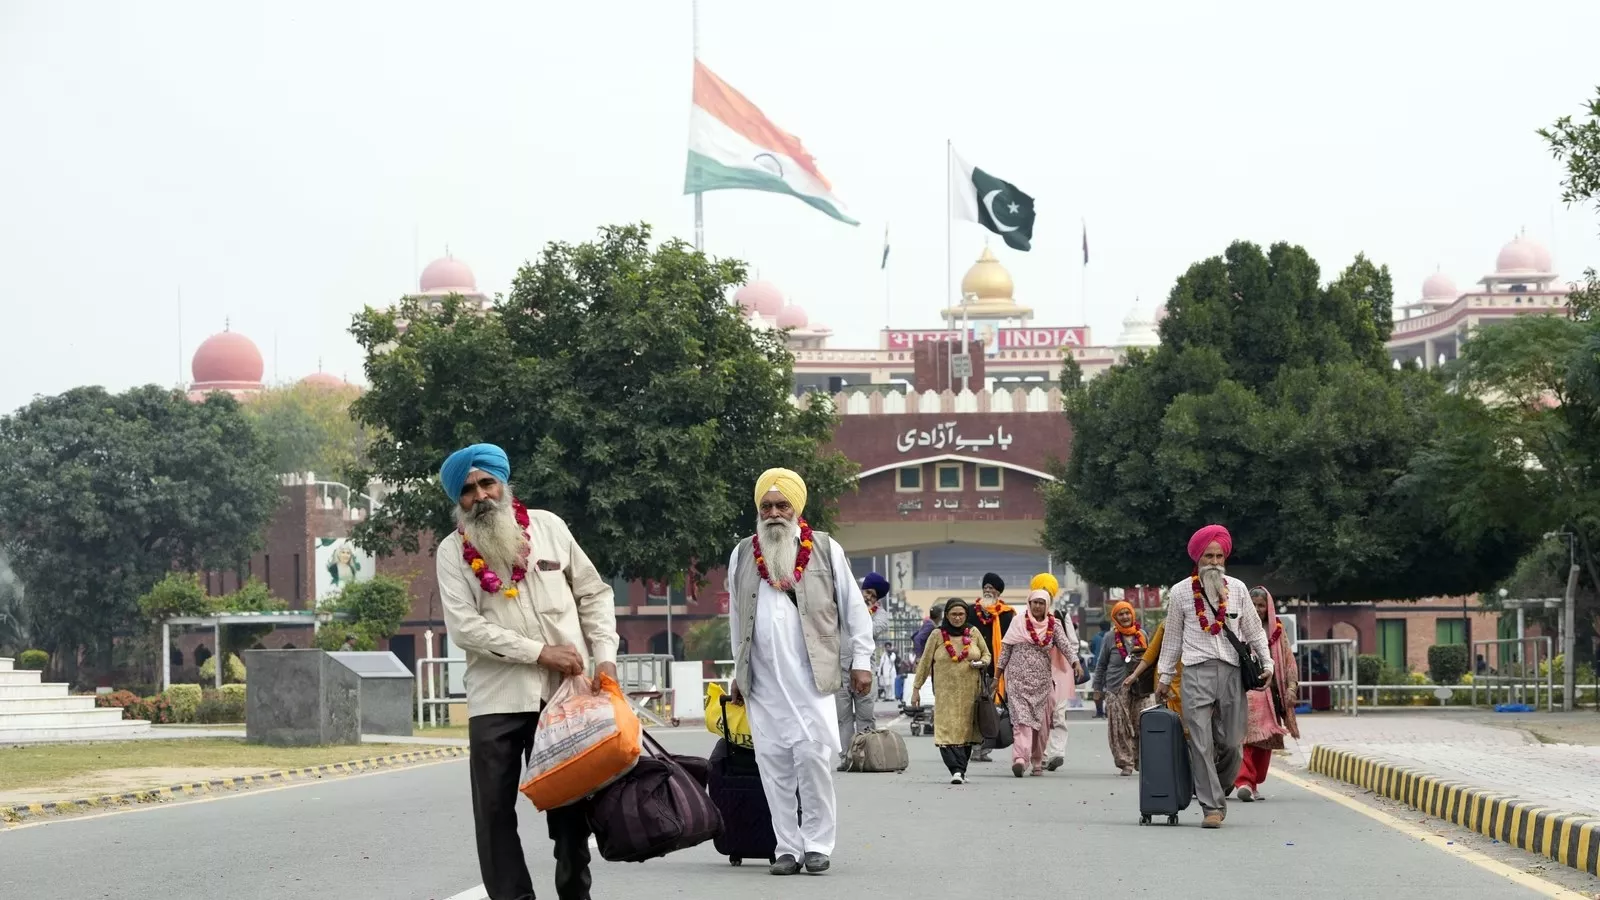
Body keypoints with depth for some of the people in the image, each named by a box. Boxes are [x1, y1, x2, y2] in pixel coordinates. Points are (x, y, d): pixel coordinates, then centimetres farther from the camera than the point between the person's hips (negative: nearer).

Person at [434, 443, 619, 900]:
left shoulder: (548, 527, 7)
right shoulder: (453, 551, 2)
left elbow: (593, 594, 12)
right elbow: (464, 627, -9)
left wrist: (605, 656, -2)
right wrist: (540, 652, -13)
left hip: (566, 692, 1)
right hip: (496, 701, -1)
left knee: (571, 806, 8)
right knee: (495, 810, -1)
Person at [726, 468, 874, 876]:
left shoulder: (826, 549, 6)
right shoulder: (742, 555, 13)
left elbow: (854, 608, 8)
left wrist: (861, 661, 4)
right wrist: (739, 673, 20)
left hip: (811, 676, -3)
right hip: (763, 680, 3)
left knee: (812, 755, -11)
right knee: (774, 763, 0)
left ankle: (818, 844, -1)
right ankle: (787, 847, 5)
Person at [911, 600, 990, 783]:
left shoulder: (974, 633, 8)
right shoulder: (938, 635, 4)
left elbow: (987, 655, 18)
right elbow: (925, 662, 8)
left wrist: (982, 663, -5)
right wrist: (916, 687, 8)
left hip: (970, 692, 2)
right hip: (946, 692, -2)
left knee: (967, 731, 2)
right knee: (948, 730, -15)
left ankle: (961, 770, 12)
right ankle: (956, 770, -21)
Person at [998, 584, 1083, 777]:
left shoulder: (1054, 625, 7)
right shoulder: (1018, 622, 3)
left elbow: (1066, 645, -4)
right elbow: (1005, 649, 6)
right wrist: (998, 675, 5)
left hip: (1042, 680, 2)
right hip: (1019, 679, -2)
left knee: (1041, 722, 4)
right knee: (1022, 718, -15)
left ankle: (1037, 762, 14)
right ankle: (1020, 758, -28)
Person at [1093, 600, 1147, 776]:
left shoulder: (1142, 635, 11)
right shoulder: (1111, 638, 6)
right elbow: (1101, 665, 12)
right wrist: (1097, 689, 11)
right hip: (1116, 689, -1)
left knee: (1141, 725, -2)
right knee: (1120, 728, -7)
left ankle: (1141, 761, 11)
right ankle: (1126, 763, -4)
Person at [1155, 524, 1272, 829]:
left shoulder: (1237, 589, 11)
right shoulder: (1180, 592, 7)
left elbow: (1254, 630, 18)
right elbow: (1173, 638, 13)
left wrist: (1266, 663, 10)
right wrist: (1165, 676, 14)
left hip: (1232, 672, 2)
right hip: (1197, 672, -2)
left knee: (1231, 742, -2)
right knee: (1201, 743, -8)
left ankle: (1219, 790, 22)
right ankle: (1212, 806, -6)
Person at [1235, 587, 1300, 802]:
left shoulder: (1276, 631, 14)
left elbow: (1289, 661, 13)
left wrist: (1291, 687, 2)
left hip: (1269, 693, 4)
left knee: (1265, 741, 4)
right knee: (1246, 735, -18)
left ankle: (1253, 784, 13)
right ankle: (1244, 782, -28)